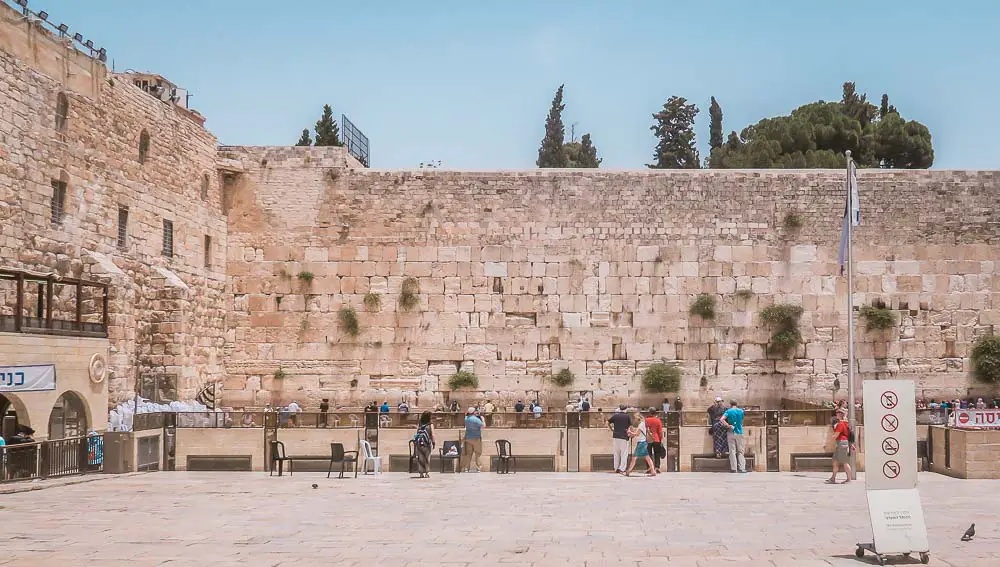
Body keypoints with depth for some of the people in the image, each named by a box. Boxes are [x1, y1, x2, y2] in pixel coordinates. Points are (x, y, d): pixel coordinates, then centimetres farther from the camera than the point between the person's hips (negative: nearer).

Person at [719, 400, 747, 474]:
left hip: (731, 433, -1)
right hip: (739, 433, 1)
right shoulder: (741, 411, 4)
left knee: (732, 451, 1)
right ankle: (742, 468, -2)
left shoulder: (728, 411, -3)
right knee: (740, 451, 6)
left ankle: (734, 469, -2)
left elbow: (721, 419, -18)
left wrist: (728, 425, -10)